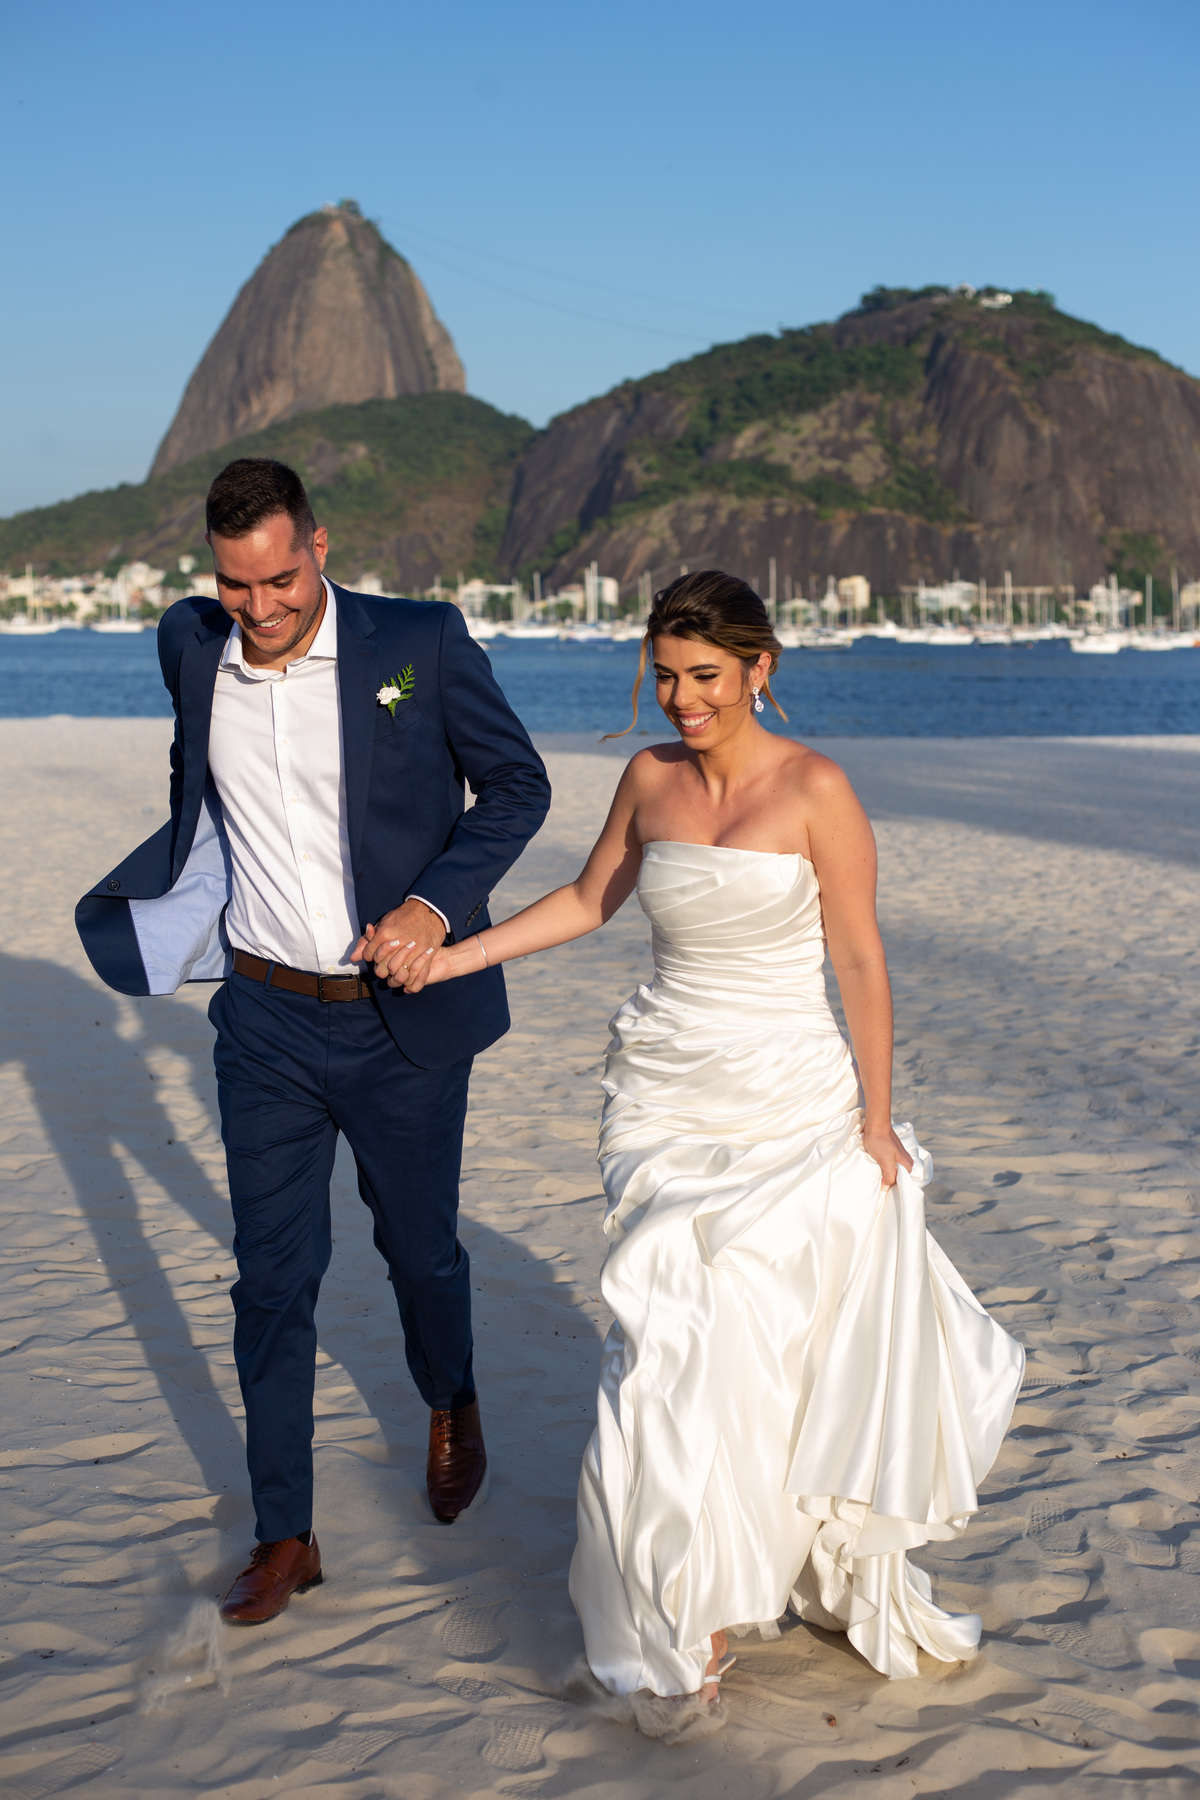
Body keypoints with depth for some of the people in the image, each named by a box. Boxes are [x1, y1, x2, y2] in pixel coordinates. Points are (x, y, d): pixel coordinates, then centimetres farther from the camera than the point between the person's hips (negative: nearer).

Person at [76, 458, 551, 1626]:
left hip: (402, 1021, -2)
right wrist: (169, 898, 16)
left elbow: (516, 784, -4)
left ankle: (450, 1408, 48)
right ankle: (284, 1537, 19)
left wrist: (437, 903, -17)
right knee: (271, 1278, 5)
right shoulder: (191, 646, -1)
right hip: (265, 1018, 2)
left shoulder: (421, 643, -13)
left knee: (418, 1246, 15)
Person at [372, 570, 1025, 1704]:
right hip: (666, 1094, 3)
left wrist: (875, 1119, -7)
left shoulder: (813, 789, -8)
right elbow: (588, 901, 17)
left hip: (792, 1100, -3)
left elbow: (860, 962, -6)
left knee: (803, 1331, 0)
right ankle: (693, 1602, 17)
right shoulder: (650, 778, 4)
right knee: (682, 1333, 0)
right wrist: (451, 955, 11)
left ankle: (837, 1573, 24)